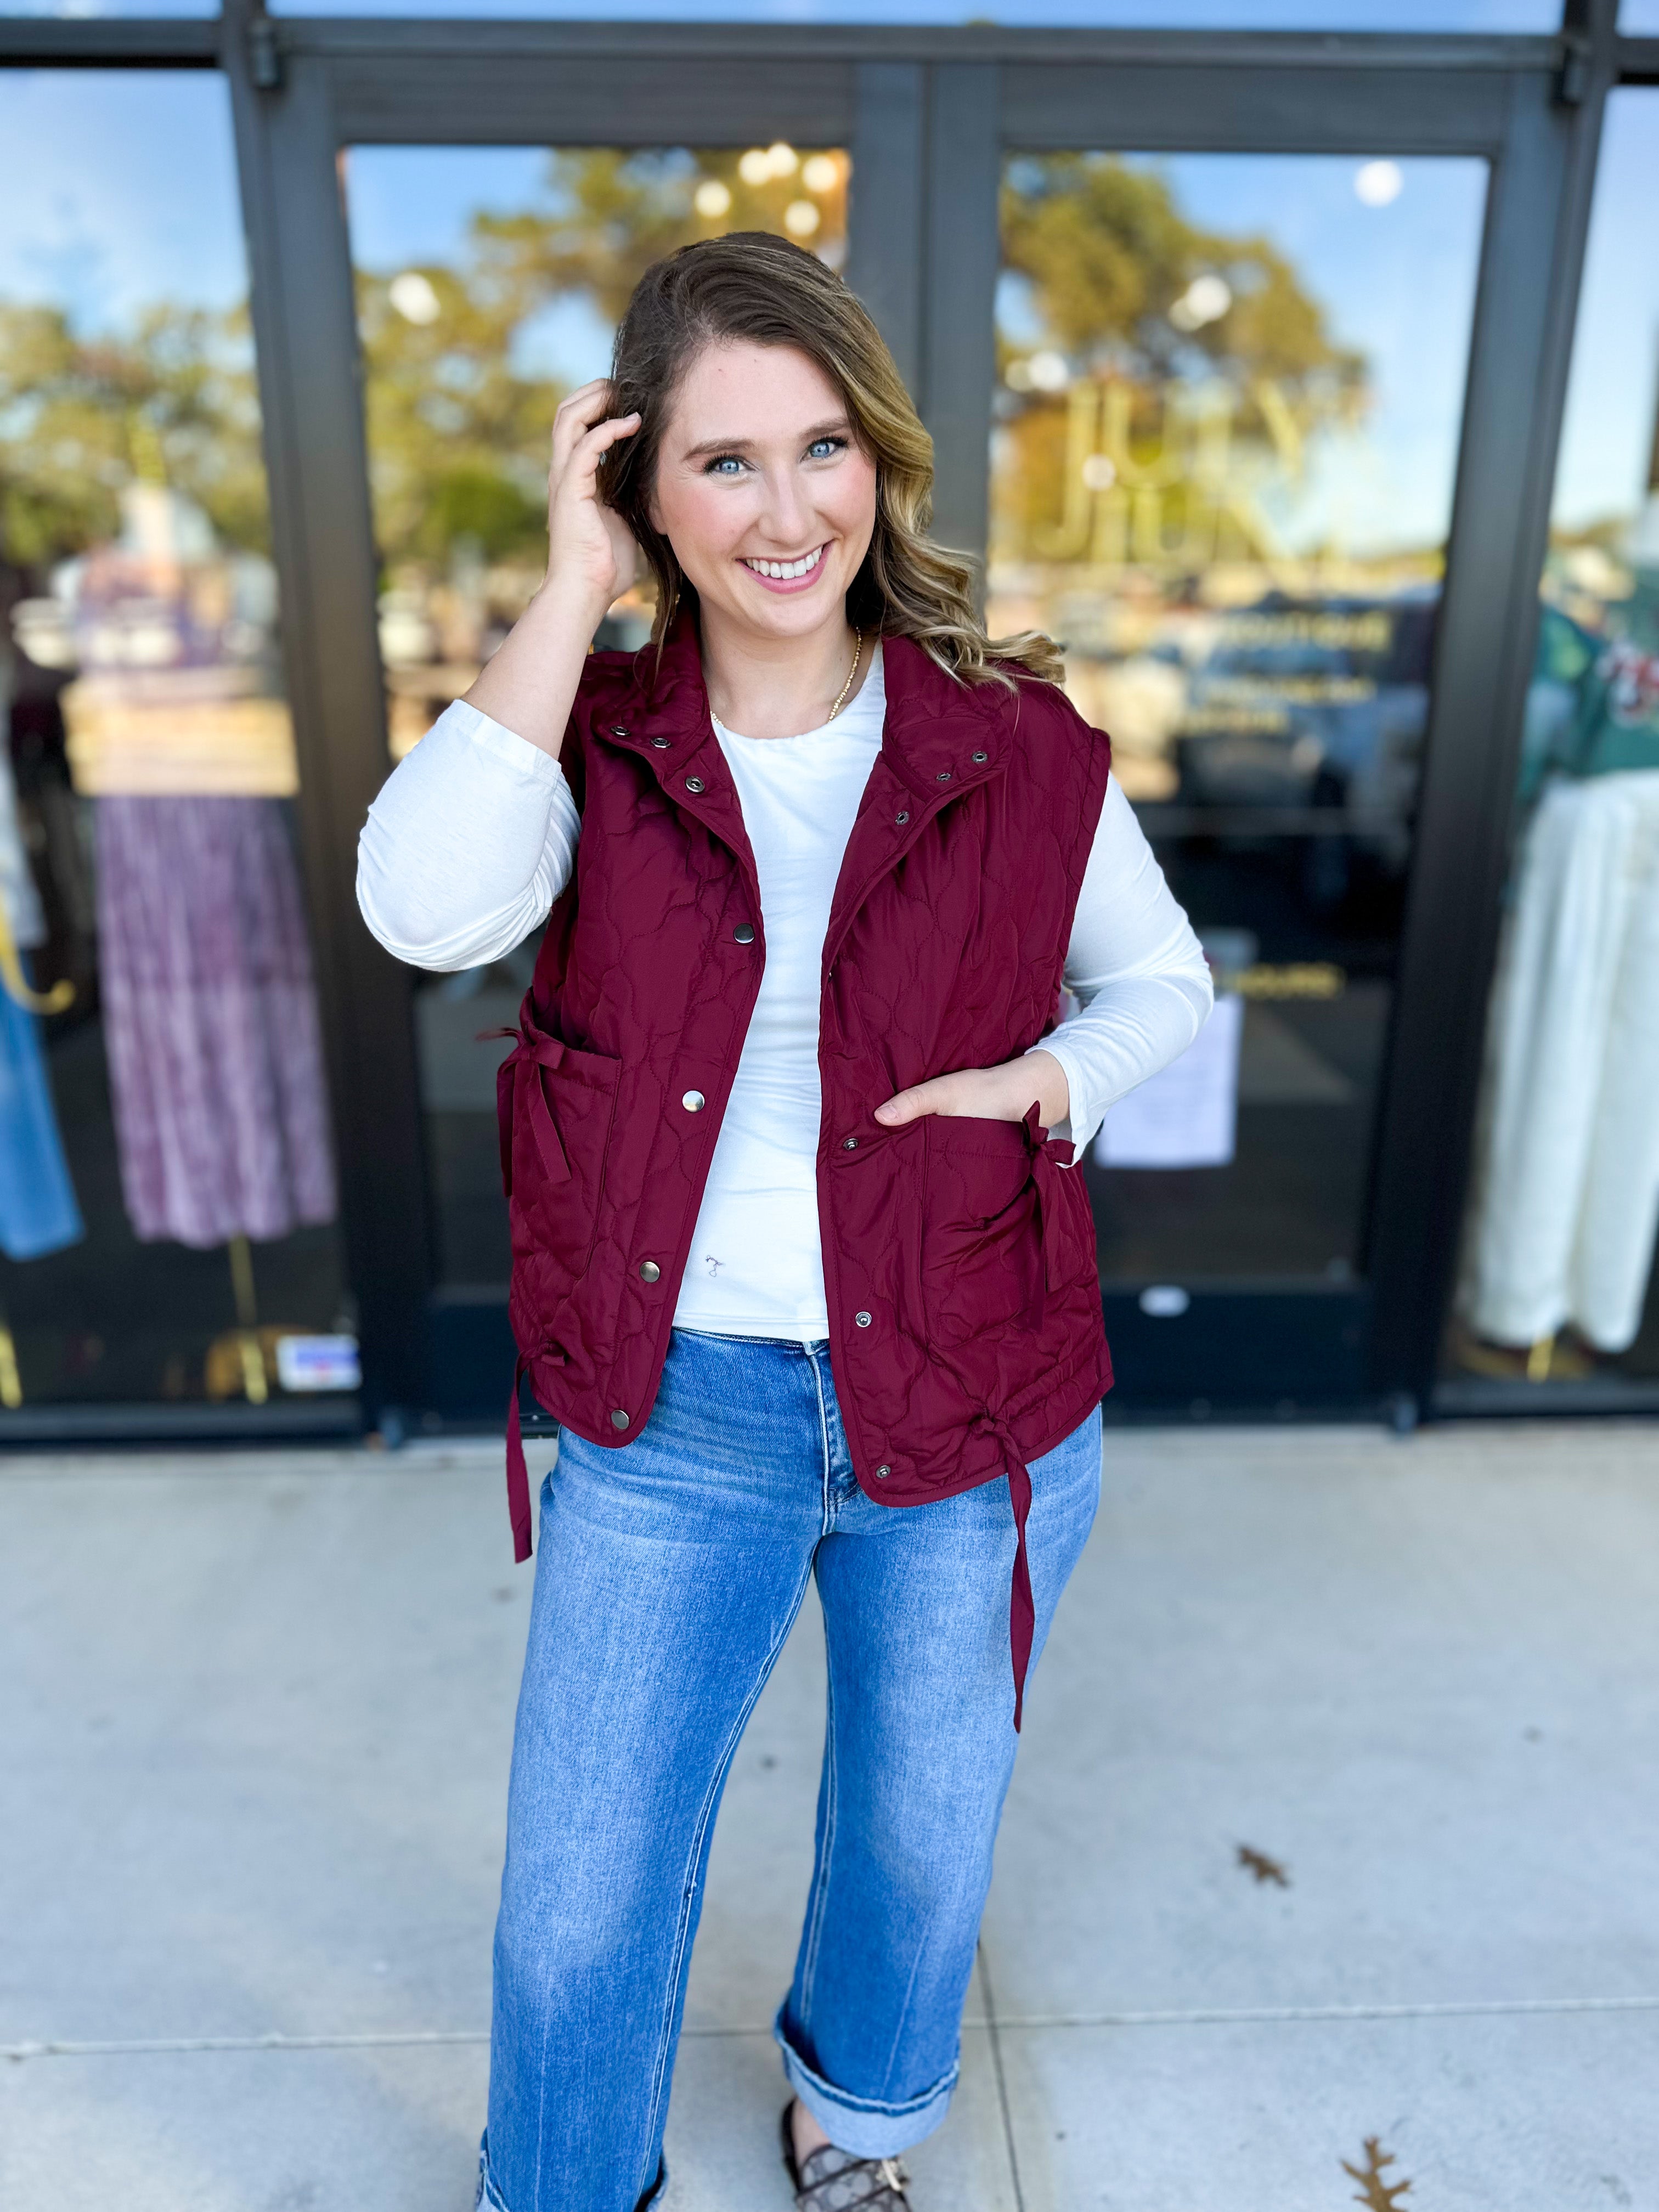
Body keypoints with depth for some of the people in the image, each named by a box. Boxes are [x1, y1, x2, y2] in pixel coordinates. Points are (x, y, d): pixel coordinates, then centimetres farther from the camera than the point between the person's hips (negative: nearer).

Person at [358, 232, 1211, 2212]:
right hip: (674, 1415, 0)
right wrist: (572, 587, -20)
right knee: (578, 1911, 15)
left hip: (971, 1409, 1)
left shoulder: (1017, 747, -7)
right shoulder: (590, 735, -6)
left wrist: (1044, 1080, -14)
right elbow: (426, 908, -27)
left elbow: (1161, 981, 7)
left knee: (920, 1841, 26)